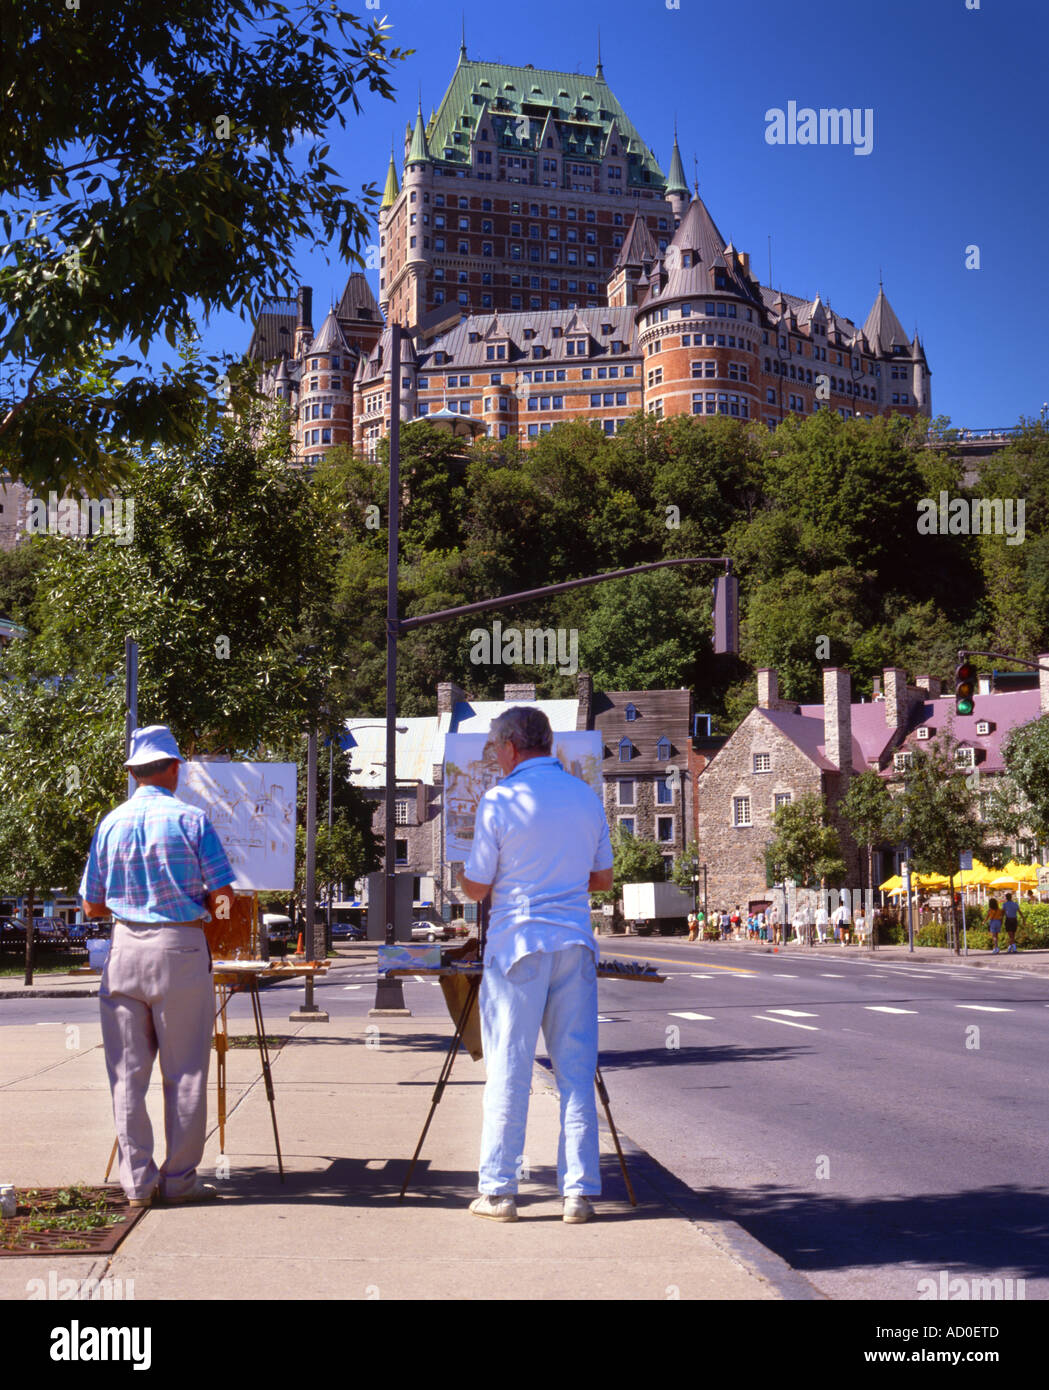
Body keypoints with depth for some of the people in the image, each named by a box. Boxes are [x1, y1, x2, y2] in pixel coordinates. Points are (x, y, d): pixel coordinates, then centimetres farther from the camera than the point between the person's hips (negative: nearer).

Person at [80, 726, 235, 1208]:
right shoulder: (190, 819, -5)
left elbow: (92, 906, 9)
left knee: (127, 1072, 8)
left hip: (125, 948, 3)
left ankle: (137, 1181, 10)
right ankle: (179, 1178, 8)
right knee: (184, 1072, 4)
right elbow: (224, 897, -7)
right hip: (180, 949, -3)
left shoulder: (110, 823, 6)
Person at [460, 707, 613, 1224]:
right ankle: (579, 1191, 8)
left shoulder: (500, 799, -8)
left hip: (518, 945, -4)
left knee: (508, 1070, 4)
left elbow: (477, 887, -5)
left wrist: (463, 875, 17)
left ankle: (499, 1190, 9)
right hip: (574, 944, 4)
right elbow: (603, 878, 15)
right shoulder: (586, 797, 7)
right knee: (576, 1071, 7)